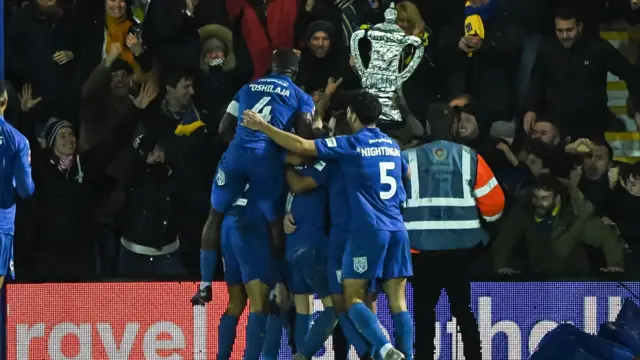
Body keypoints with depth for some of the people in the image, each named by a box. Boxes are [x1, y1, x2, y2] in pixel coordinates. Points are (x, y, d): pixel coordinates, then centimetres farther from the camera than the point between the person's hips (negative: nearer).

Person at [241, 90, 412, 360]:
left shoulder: (350, 144, -3)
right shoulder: (391, 145, 15)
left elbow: (301, 146, -8)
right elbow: (406, 174, 36)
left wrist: (262, 126, -2)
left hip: (368, 230, -6)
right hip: (397, 229, 6)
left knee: (353, 298, -1)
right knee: (398, 302, 4)